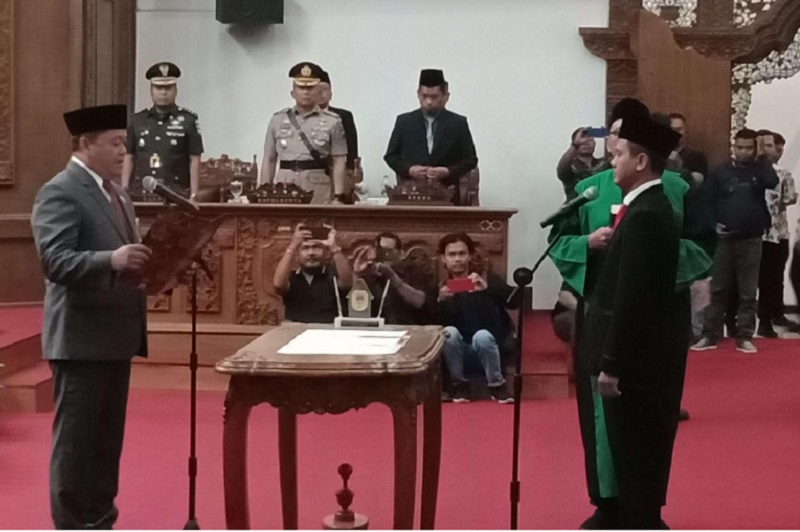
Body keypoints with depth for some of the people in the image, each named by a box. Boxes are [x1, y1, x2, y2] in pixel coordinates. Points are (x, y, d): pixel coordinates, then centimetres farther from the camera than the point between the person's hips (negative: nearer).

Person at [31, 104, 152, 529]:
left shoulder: (116, 193, 16)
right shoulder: (60, 192, -12)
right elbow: (55, 260, -23)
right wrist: (112, 260, -36)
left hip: (117, 333, 9)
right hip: (81, 336, -9)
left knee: (108, 438, 14)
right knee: (75, 439, -1)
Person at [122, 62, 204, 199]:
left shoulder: (188, 120, 4)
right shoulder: (137, 121, 13)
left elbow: (194, 161, 1)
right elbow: (129, 158, 14)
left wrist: (194, 194, -6)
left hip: (175, 192, -2)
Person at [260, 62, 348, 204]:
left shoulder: (332, 122, 4)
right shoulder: (278, 120, 11)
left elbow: (338, 163, 2)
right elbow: (269, 160, 13)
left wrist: (338, 197, -6)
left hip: (318, 188, -2)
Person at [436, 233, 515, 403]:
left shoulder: (488, 280, 2)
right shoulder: (441, 288, 6)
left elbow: (514, 301, -15)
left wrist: (488, 288, -31)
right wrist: (441, 302, -25)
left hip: (488, 347, -1)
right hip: (458, 352, 1)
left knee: (482, 335, -33)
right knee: (449, 332, -28)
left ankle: (497, 385, -13)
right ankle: (459, 384, -11)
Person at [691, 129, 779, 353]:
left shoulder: (759, 170, 4)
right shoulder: (720, 172, 3)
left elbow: (773, 182, -17)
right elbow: (709, 202, 2)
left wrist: (762, 158, -10)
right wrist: (714, 225, -11)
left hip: (751, 240, 0)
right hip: (724, 239, 0)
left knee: (748, 292, 4)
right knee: (718, 290, 4)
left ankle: (744, 337, 9)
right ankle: (709, 335, 9)